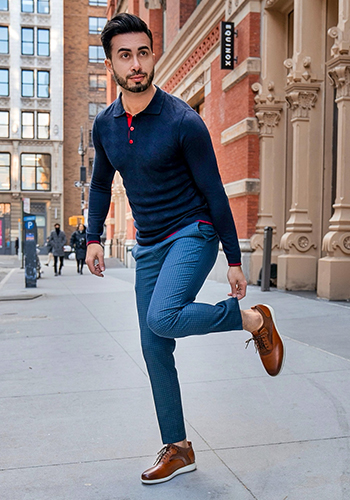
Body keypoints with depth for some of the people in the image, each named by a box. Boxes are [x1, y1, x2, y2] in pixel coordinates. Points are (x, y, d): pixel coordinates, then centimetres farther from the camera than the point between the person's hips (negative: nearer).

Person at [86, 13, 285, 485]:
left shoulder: (183, 121, -14)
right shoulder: (105, 124, 3)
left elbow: (214, 192, -11)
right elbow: (101, 184, 18)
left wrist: (235, 260, -10)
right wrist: (94, 238, 6)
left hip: (193, 234, -6)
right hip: (148, 246, 6)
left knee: (162, 319, -30)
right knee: (155, 349, 5)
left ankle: (254, 320, -4)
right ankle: (178, 450, 20)